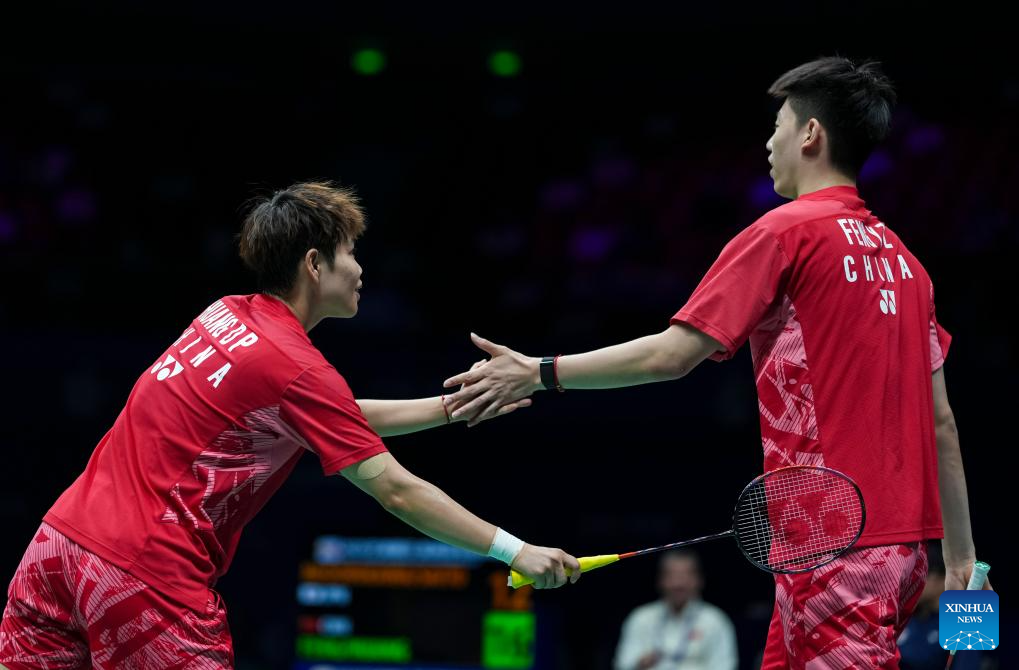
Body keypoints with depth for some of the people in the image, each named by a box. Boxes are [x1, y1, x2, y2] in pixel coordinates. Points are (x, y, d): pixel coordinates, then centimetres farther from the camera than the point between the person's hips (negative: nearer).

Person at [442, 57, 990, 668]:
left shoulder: (785, 232, -6)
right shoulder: (900, 255, 15)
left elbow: (672, 355, -10)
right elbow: (941, 419, 15)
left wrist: (540, 373, -2)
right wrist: (962, 559, 18)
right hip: (902, 543, 8)